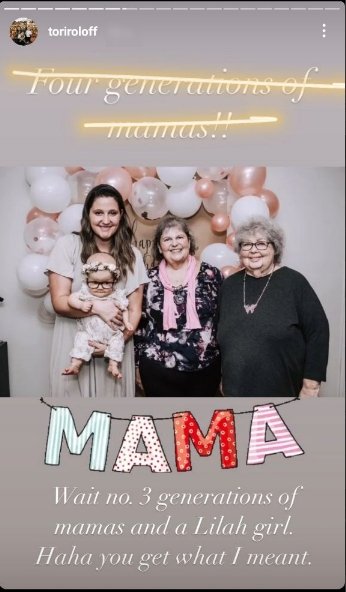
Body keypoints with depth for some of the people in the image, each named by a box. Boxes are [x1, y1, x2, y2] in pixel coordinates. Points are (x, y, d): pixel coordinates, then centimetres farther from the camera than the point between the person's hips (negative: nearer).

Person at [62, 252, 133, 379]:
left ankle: (113, 365, -2)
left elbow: (124, 310, 7)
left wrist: (126, 322, -8)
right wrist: (81, 305, -23)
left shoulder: (118, 295, -2)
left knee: (118, 340, -15)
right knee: (81, 339, -18)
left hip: (112, 333, 1)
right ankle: (75, 364, -12)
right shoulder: (85, 292, -4)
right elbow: (71, 298, -5)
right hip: (89, 332, -1)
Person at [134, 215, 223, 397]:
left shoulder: (211, 274, -2)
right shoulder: (149, 279, 0)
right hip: (158, 371, 0)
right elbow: (139, 324, 7)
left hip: (205, 369, 0)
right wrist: (138, 364, 8)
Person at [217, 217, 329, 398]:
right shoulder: (229, 284, 5)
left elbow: (318, 330, -8)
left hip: (282, 390, -3)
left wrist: (311, 383, -10)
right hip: (236, 389, 4)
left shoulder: (293, 281, -7)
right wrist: (223, 377, 13)